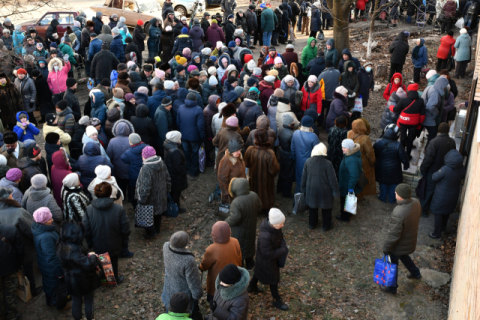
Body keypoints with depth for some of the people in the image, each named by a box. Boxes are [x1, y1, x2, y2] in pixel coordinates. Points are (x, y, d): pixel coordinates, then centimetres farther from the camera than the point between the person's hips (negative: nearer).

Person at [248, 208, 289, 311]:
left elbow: (281, 237, -1)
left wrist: (283, 246, -18)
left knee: (259, 271, 32)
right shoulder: (265, 237, -44)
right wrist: (282, 250, -24)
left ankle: (252, 287, 59)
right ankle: (276, 300, 40)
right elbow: (268, 255, -33)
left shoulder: (275, 227, -21)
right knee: (273, 279, 15)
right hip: (267, 261, -7)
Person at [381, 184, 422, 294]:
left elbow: (393, 235, -29)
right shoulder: (416, 203, -15)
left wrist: (386, 248, -14)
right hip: (411, 239, 7)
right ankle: (415, 273, 55)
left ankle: (392, 287, 38)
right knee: (403, 256, 36)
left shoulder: (398, 214, -40)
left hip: (399, 244, -7)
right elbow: (417, 219, 5)